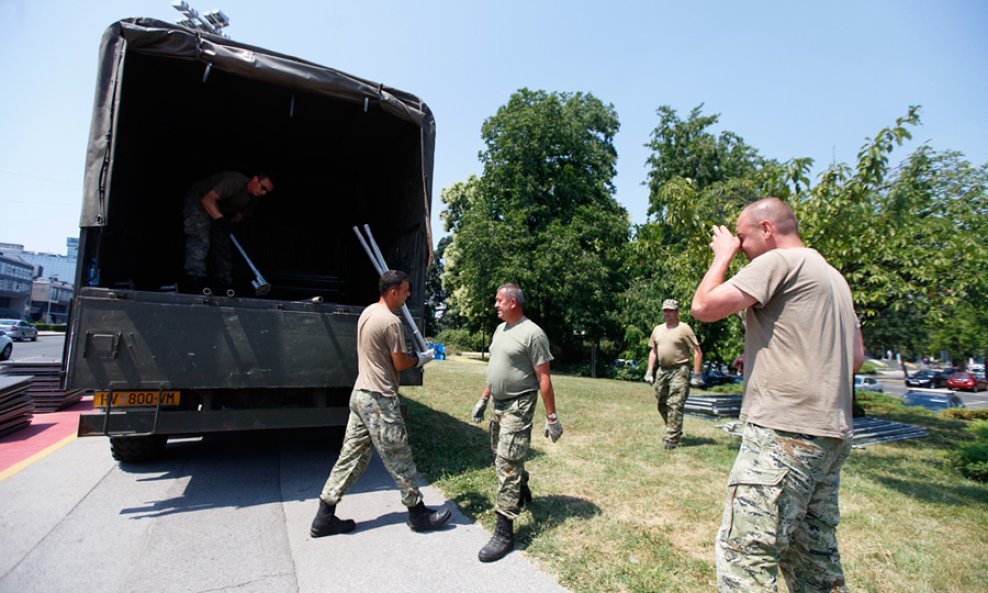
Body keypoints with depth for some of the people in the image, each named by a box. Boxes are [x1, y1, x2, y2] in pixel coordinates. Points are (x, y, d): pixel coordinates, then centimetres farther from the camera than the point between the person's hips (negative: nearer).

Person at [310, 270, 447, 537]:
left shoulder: (367, 312, 10)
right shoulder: (391, 322, -19)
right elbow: (400, 364, -13)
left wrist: (414, 356, 12)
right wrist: (421, 359, 6)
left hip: (360, 394, 9)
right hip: (379, 400, -9)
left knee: (351, 456, 14)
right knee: (399, 459, 4)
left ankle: (324, 517, 21)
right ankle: (418, 513, 19)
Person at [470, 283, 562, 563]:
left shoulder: (532, 333, -16)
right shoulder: (500, 329, 10)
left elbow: (544, 378, -16)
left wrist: (552, 418, -15)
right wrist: (483, 399, 19)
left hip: (518, 407, -9)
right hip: (499, 405, 9)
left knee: (507, 464, -8)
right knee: (505, 458, 22)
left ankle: (505, 532, 0)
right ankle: (522, 492, 48)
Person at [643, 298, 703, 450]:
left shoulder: (684, 328, -7)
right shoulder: (658, 329, 12)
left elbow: (697, 352, -8)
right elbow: (653, 351, 18)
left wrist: (696, 376, -12)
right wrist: (649, 372, 11)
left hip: (679, 371, -7)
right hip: (662, 371, 7)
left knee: (675, 405, -8)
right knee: (662, 404, 13)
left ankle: (672, 439, -2)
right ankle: (674, 431, 31)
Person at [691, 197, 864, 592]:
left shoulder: (779, 261, -9)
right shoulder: (833, 276, 20)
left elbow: (703, 307, -14)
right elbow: (856, 357, 24)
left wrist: (723, 256, 2)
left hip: (786, 432, -10)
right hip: (831, 434, 10)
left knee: (743, 556, -6)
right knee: (816, 557, 19)